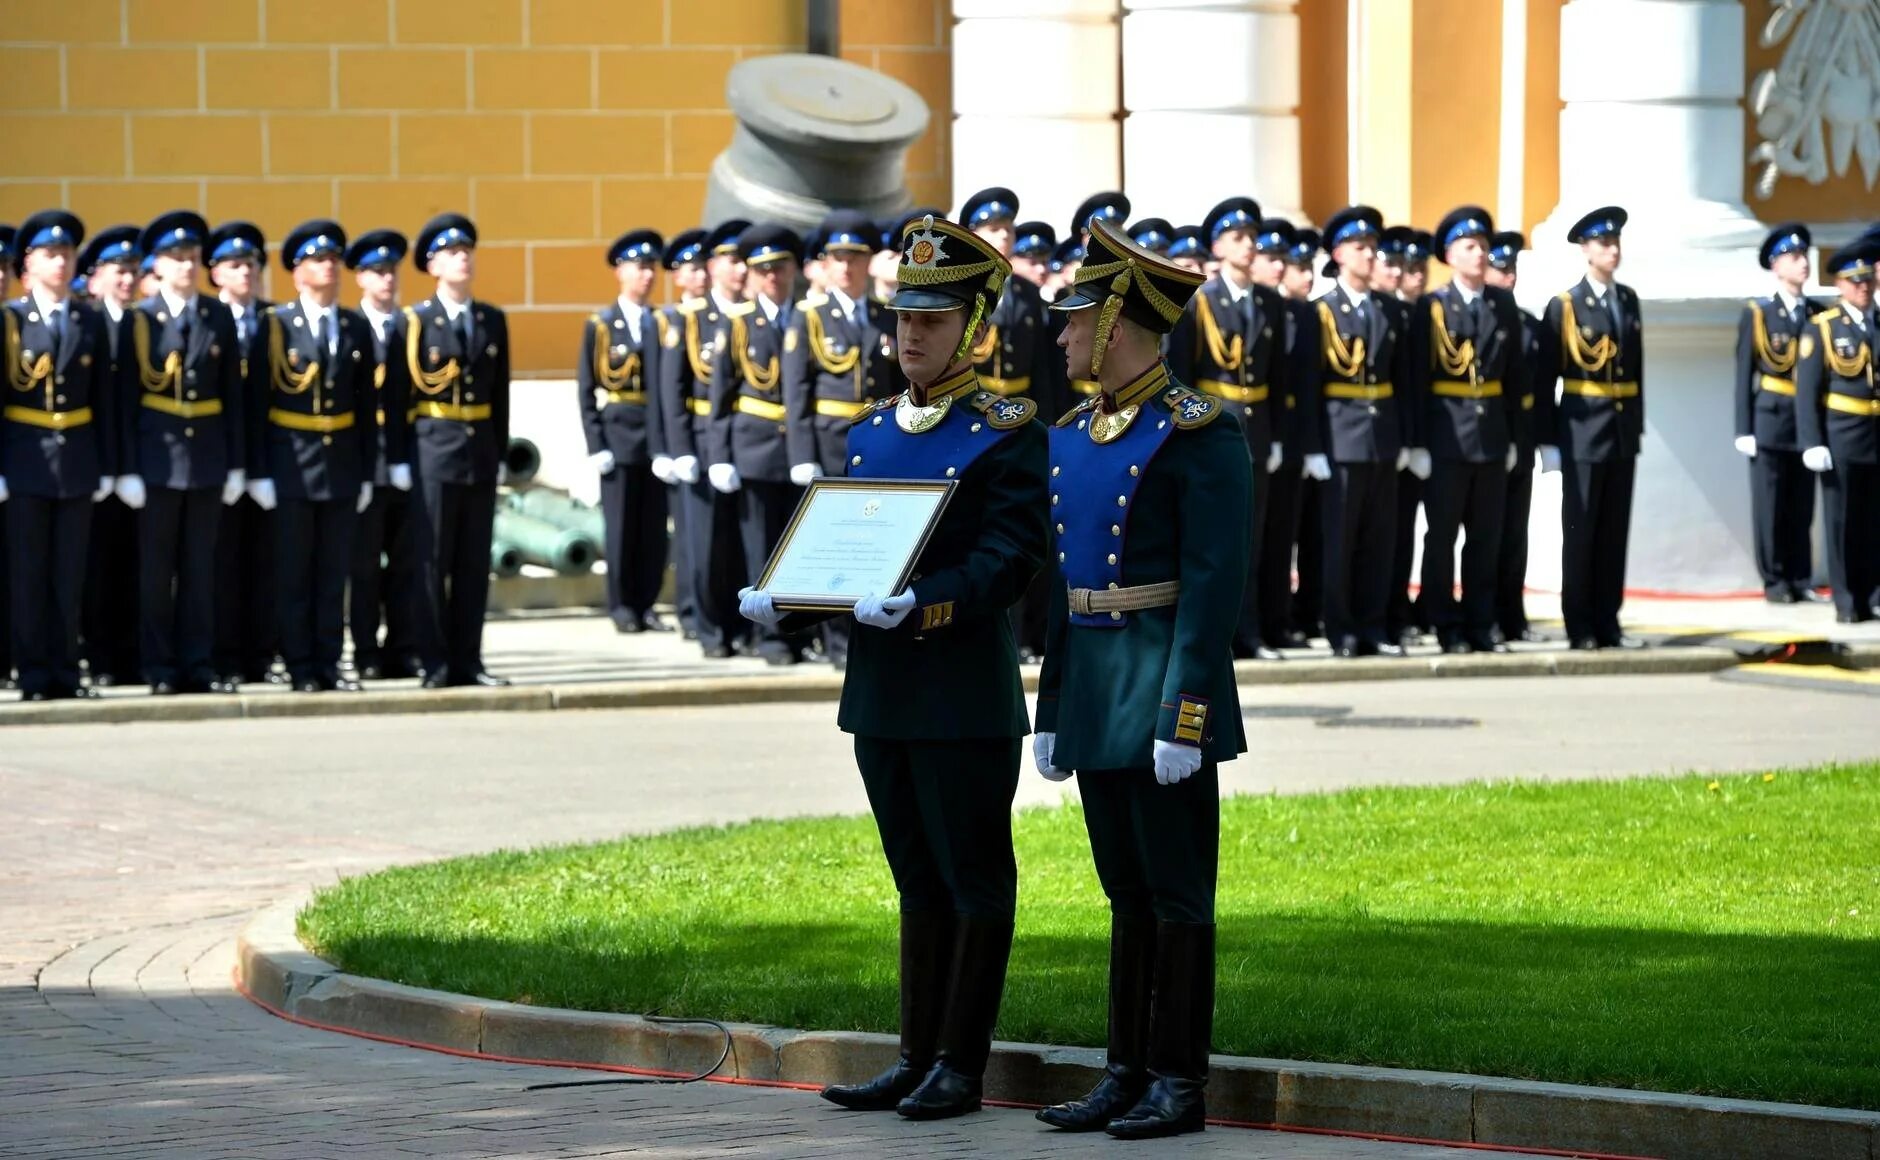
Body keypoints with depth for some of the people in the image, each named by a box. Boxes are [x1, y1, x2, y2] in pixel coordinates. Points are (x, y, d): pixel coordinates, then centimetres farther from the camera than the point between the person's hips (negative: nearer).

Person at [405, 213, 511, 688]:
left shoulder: (493, 320, 11)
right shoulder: (416, 321, -1)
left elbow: (500, 393, 13)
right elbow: (401, 392, -2)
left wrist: (499, 450, 8)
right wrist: (401, 456, -5)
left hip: (481, 452, 4)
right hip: (434, 449, -4)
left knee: (475, 561, 5)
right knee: (432, 560, -2)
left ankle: (467, 661, 9)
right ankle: (436, 663, 1)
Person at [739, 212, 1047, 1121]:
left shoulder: (1008, 435, -7)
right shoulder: (870, 433, 13)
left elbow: (1007, 558, -16)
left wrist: (922, 603, -31)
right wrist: (781, 599, -3)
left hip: (965, 694, -7)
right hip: (879, 691, 7)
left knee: (974, 879, 1)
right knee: (918, 881, 14)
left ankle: (961, 1065, 6)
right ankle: (917, 1057, 19)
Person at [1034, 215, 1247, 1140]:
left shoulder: (1197, 435, -11)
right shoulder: (1074, 437, 13)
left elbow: (1215, 583, -17)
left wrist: (1182, 716, -21)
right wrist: (1050, 708, 16)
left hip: (1162, 689, -8)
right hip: (1094, 688, 8)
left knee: (1177, 893, -2)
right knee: (1127, 893, 12)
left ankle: (1180, 1084, 2)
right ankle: (1127, 1075, 16)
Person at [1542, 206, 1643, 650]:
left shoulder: (1628, 301, 11)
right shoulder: (1564, 307, -5)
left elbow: (1636, 365, 16)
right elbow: (1545, 378, -5)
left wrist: (1638, 423, 12)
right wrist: (1547, 441, -8)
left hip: (1623, 432, 5)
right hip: (1582, 431, -5)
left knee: (1615, 531, 6)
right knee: (1580, 531, -1)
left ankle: (1607, 623, 11)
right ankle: (1580, 627, 5)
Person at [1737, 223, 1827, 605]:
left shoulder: (1817, 314, 9)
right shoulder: (1757, 314, 0)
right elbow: (1744, 375, -1)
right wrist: (1744, 430, -6)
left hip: (1808, 425, 3)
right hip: (1771, 420, -3)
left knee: (1802, 508, 6)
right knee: (1770, 507, -1)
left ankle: (1800, 579, 13)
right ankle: (1775, 581, 6)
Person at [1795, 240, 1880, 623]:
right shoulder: (1822, 328, 1)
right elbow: (1806, 390, -2)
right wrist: (1812, 444, -10)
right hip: (1842, 442, -3)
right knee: (1843, 523, 0)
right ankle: (1847, 603, 6)